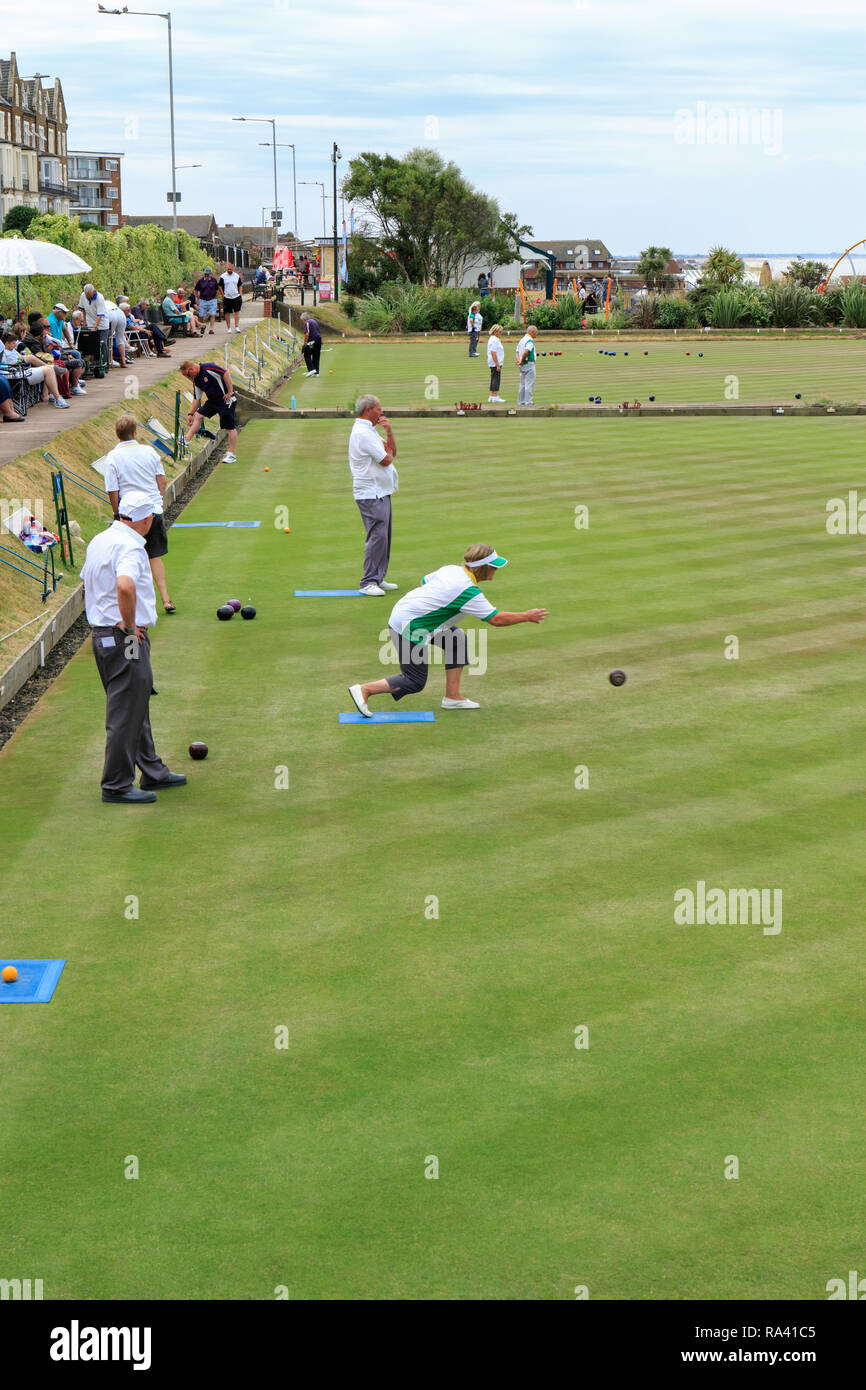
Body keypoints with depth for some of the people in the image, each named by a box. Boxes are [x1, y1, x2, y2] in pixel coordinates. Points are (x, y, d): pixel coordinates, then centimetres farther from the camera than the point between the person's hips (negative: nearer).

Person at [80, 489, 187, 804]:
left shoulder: (99, 540, 11)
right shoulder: (130, 546, -19)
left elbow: (88, 581, 25)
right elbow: (125, 586, -36)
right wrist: (129, 625, -22)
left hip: (101, 633, 10)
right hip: (125, 640, -10)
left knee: (136, 707, 19)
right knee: (125, 713, -3)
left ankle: (153, 772, 29)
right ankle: (116, 785, 3)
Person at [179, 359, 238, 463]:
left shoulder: (208, 368, -18)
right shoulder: (196, 380, 8)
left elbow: (225, 374, -22)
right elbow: (197, 399, 16)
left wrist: (230, 392, -21)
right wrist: (191, 414, 16)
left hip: (227, 400, -9)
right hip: (213, 400, 9)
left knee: (231, 427, -4)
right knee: (198, 415, 5)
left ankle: (232, 455, 0)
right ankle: (187, 440, 6)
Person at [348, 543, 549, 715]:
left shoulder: (451, 569, 3)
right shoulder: (468, 591, -21)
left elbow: (424, 582, 18)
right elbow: (496, 619, -16)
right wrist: (527, 617, -5)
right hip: (408, 629, -10)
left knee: (457, 638, 15)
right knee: (415, 683, 1)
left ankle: (452, 697, 18)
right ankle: (364, 689, 1)